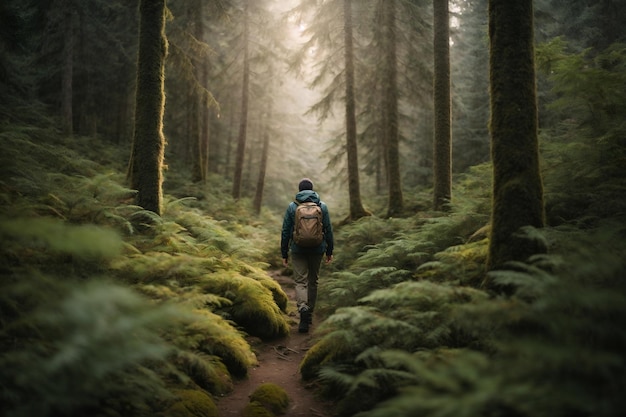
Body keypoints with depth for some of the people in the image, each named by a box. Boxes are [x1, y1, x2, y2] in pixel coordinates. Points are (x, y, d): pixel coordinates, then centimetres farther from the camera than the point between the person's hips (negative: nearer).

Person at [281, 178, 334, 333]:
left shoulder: (292, 206, -3)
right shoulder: (322, 206, 0)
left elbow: (285, 231, -2)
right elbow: (328, 230, 1)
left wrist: (284, 253, 5)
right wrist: (329, 251, 10)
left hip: (298, 250, -2)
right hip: (317, 250, 2)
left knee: (300, 281, 1)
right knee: (313, 281, 15)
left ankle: (303, 308, -25)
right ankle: (309, 315, 24)